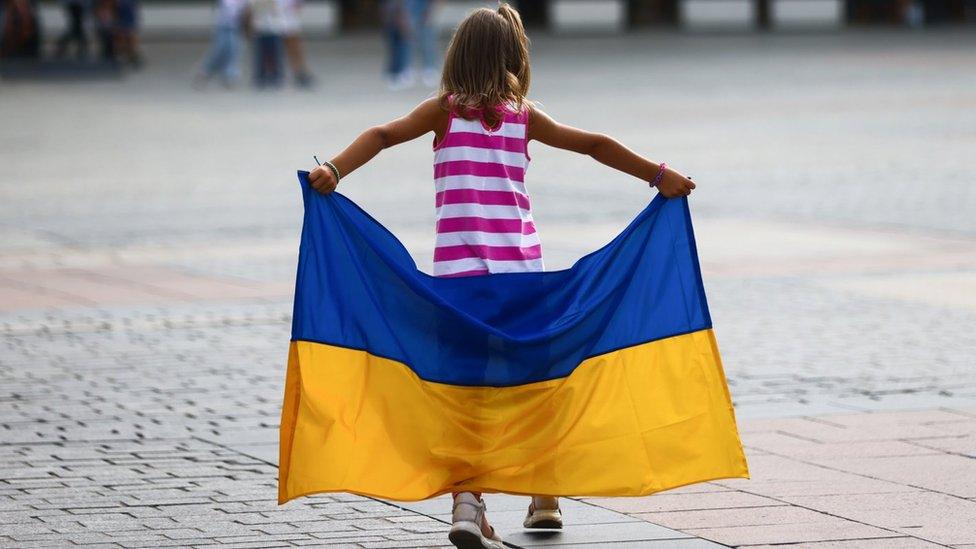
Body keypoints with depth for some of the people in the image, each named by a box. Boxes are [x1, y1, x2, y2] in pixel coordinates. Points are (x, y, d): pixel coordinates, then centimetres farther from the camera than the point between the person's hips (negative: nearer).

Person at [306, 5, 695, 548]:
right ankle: (544, 500, 27)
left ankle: (469, 502, -21)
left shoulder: (444, 111, 3)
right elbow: (594, 145, 9)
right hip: (522, 268, 2)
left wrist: (335, 171, -21)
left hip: (460, 272, -2)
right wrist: (659, 175, 15)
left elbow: (383, 134, -11)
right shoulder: (523, 116, 7)